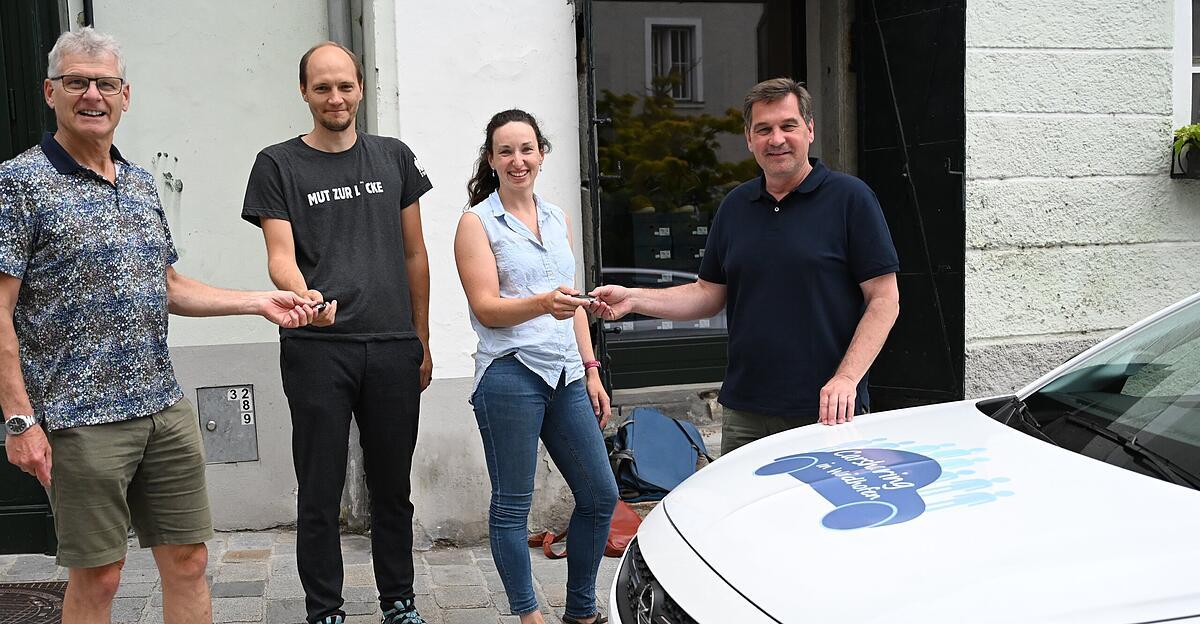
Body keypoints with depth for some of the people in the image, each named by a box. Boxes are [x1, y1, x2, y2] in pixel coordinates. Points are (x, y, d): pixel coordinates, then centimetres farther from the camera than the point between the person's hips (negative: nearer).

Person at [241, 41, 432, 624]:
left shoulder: (394, 158, 12)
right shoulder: (278, 165, 3)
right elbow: (280, 255, -6)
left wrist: (422, 341, 13)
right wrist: (301, 295, -29)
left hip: (393, 347, 3)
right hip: (317, 348, -2)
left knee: (392, 488, 11)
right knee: (320, 494, 3)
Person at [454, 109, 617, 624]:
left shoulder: (557, 218, 15)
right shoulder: (477, 223, -2)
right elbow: (487, 308, -11)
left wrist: (591, 370, 14)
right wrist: (544, 303, -29)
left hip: (566, 374, 6)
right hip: (511, 375, -6)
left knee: (600, 495, 8)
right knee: (512, 506, 1)